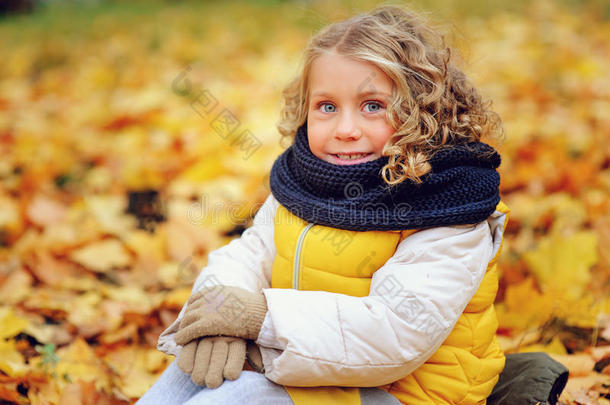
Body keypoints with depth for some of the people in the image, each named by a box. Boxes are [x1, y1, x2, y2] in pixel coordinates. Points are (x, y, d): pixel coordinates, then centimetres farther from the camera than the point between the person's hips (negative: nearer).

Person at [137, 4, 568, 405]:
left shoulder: (449, 221, -20)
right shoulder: (302, 177, 3)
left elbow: (398, 330, -28)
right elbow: (252, 252, 5)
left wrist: (263, 316, -30)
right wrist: (225, 309, -20)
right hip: (293, 363, 7)